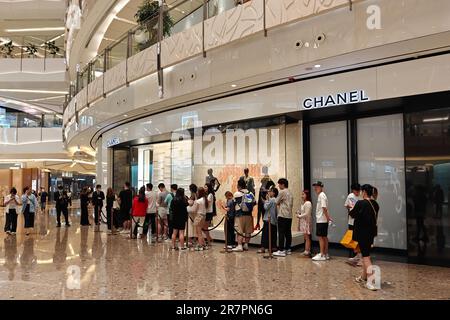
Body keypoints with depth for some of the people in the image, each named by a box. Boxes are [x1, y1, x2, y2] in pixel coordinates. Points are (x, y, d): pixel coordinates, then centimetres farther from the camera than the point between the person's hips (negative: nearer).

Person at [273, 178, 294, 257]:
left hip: (282, 215, -8)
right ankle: (288, 249, 15)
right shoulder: (290, 193, 16)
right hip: (289, 216, 8)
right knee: (288, 233, 10)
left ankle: (281, 250, -6)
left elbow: (277, 202, -4)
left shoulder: (282, 192, -9)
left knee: (281, 233, -6)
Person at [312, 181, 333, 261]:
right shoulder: (320, 195, 16)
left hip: (321, 220, -10)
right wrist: (328, 217, 13)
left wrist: (328, 218, -18)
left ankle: (322, 255, -2)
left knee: (321, 237, -6)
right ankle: (326, 254, 20)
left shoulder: (321, 195, -14)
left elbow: (324, 208, -20)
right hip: (321, 220, 10)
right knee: (324, 237, 13)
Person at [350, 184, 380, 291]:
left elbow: (353, 214, -6)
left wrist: (352, 209, 16)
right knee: (366, 253, 19)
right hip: (371, 232, 7)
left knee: (365, 255, -4)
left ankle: (370, 281, -11)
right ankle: (363, 276, 33)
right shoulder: (375, 204, 2)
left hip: (362, 232, -7)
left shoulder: (360, 203, -19)